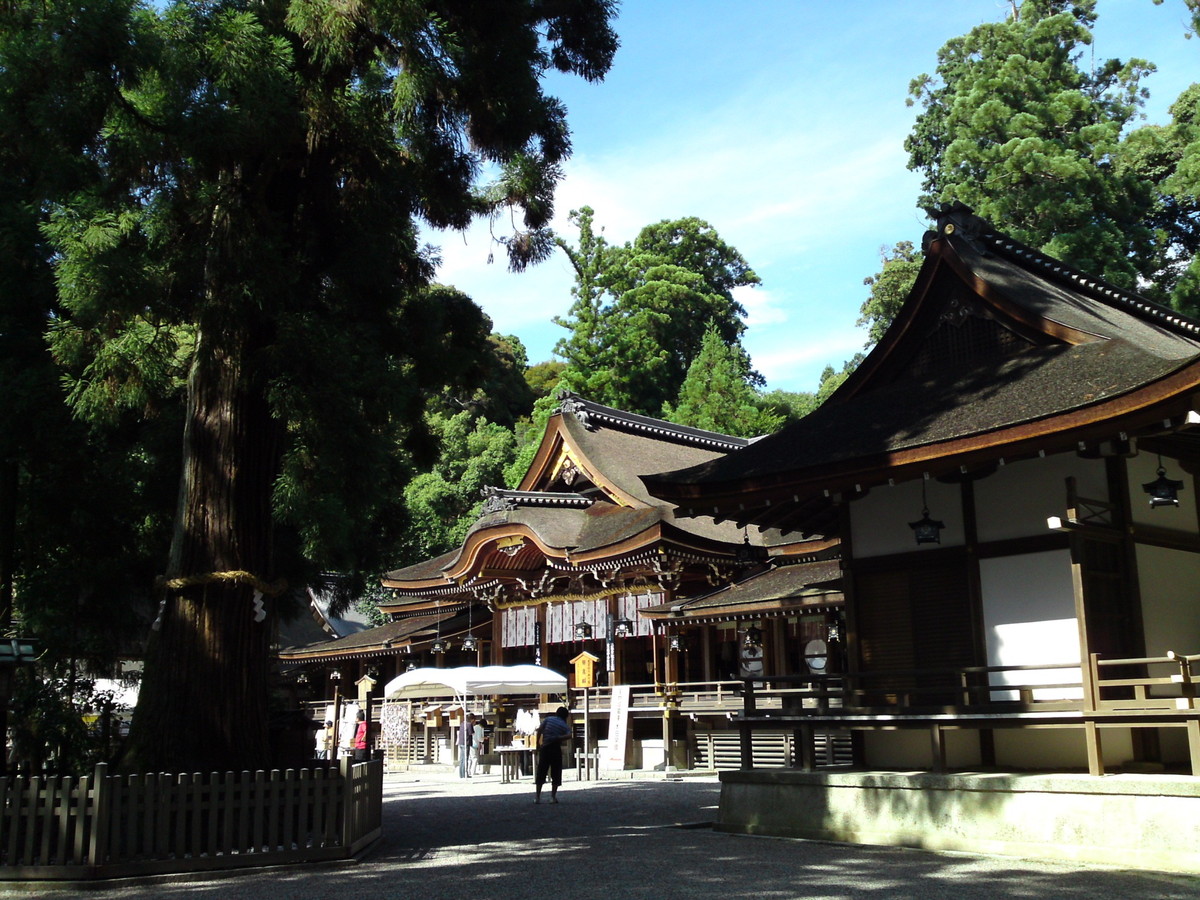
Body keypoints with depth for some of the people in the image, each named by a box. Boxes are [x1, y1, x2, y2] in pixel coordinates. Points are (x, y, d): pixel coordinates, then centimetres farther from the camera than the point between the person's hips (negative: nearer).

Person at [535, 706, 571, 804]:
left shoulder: (548, 719, 8)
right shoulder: (565, 726, 6)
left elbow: (539, 730, -3)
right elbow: (569, 736, -15)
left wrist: (538, 744, 2)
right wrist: (558, 738, -13)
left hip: (544, 748, 1)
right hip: (556, 749, -1)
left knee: (541, 773, 7)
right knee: (556, 774, 8)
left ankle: (537, 797, 5)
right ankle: (553, 797, 3)